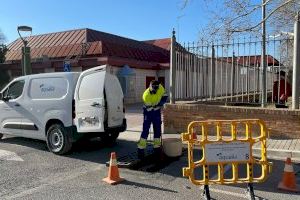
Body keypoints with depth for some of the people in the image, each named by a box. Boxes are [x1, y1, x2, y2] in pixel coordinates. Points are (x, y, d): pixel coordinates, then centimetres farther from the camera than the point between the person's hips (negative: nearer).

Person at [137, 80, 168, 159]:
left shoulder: (160, 88, -15)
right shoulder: (146, 95, -28)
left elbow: (164, 96, 0)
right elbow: (149, 107, -20)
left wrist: (162, 102, -15)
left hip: (157, 112, 5)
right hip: (148, 112, -4)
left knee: (158, 130, 8)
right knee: (145, 131, -10)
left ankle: (157, 148, 21)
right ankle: (141, 149, -4)